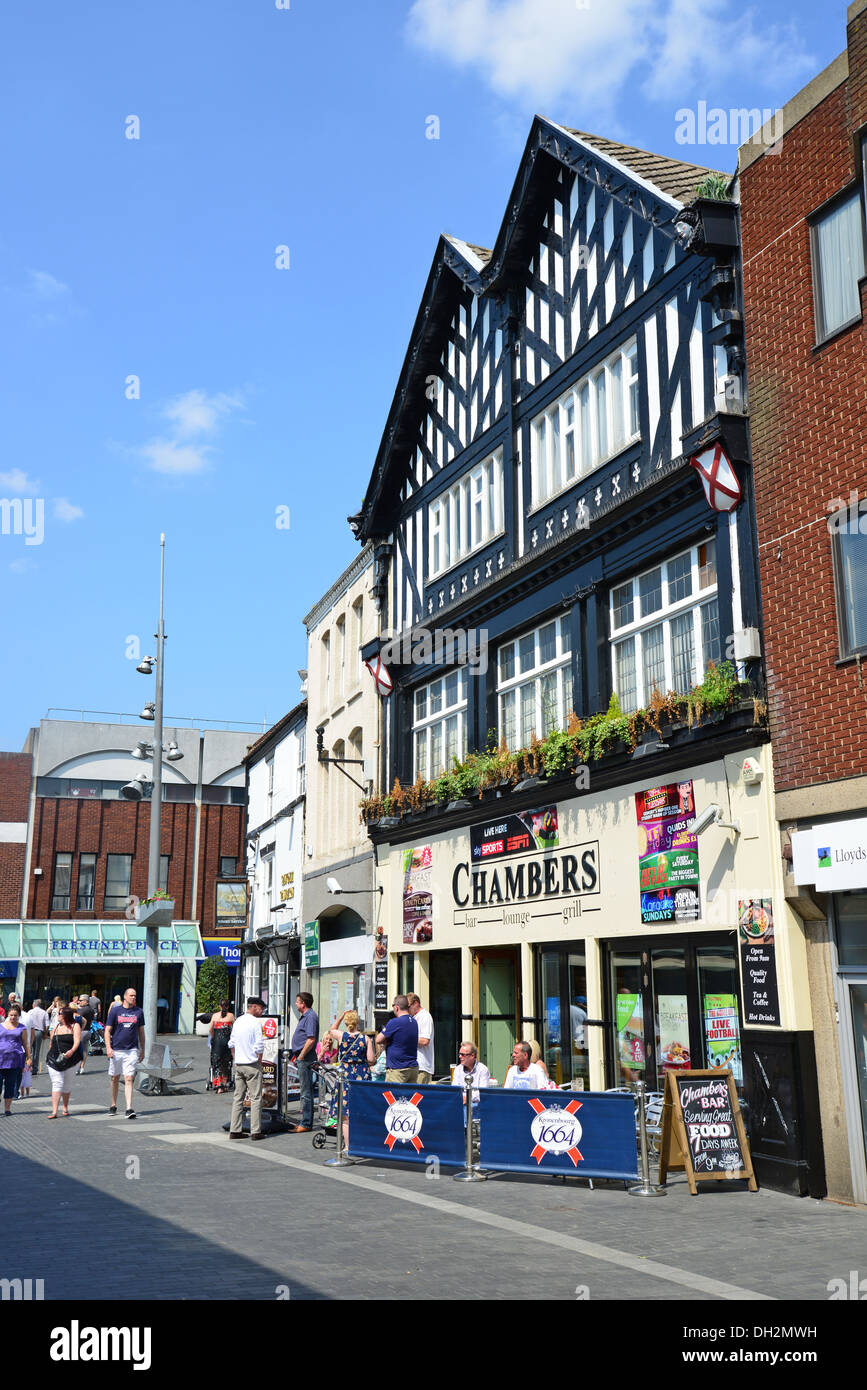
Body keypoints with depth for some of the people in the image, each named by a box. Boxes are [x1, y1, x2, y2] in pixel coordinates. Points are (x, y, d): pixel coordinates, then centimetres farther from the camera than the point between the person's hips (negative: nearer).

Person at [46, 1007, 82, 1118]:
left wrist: (72, 1051, -29)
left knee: (67, 1085, 8)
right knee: (57, 1083, -10)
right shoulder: (55, 1028, 14)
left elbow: (77, 1041, -11)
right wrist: (50, 1057, 19)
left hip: (69, 1059, -2)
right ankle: (54, 1112, -14)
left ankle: (65, 1108, 28)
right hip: (54, 1060, 2)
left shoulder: (75, 1026, 2)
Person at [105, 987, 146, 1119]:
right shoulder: (115, 1010, 1)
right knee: (114, 1078, 11)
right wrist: (108, 1047, -12)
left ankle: (129, 1109, -13)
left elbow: (141, 1032, 14)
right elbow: (107, 1030, 0)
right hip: (116, 1050, 0)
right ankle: (113, 1106, 28)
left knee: (129, 1079, -9)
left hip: (132, 1050, 0)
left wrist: (143, 1050, 14)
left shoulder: (138, 1012, 6)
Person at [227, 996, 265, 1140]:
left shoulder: (237, 1021, 12)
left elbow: (231, 1044, 16)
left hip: (239, 1065, 7)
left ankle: (235, 1130, 11)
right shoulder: (255, 1022, -12)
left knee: (238, 1097, 10)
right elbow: (259, 1046, -16)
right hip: (252, 1065, -7)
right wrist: (259, 1060, -3)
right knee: (255, 1098, -2)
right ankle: (255, 1131, -2)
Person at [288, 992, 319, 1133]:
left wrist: (300, 1057, -18)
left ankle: (306, 1124, -3)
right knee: (306, 1091, 14)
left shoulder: (310, 1017, -15)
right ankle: (305, 1121, 19)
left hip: (306, 1059, -10)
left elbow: (311, 1040, -22)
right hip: (303, 1059, 10)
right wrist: (297, 1057, 18)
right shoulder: (305, 1016, 17)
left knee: (306, 1092, -6)